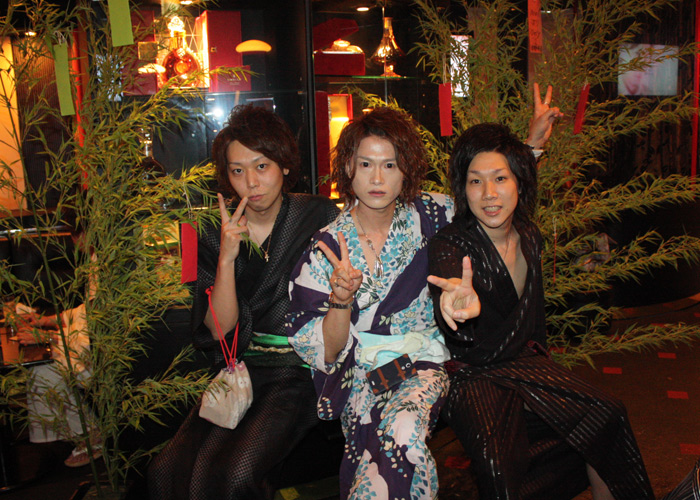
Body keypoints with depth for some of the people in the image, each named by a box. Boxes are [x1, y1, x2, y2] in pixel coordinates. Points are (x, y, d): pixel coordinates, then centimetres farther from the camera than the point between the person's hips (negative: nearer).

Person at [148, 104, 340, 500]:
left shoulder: (320, 218, -2)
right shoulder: (217, 236, 5)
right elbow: (218, 329, -2)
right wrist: (227, 258, -13)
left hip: (303, 368, -3)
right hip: (241, 369, 4)